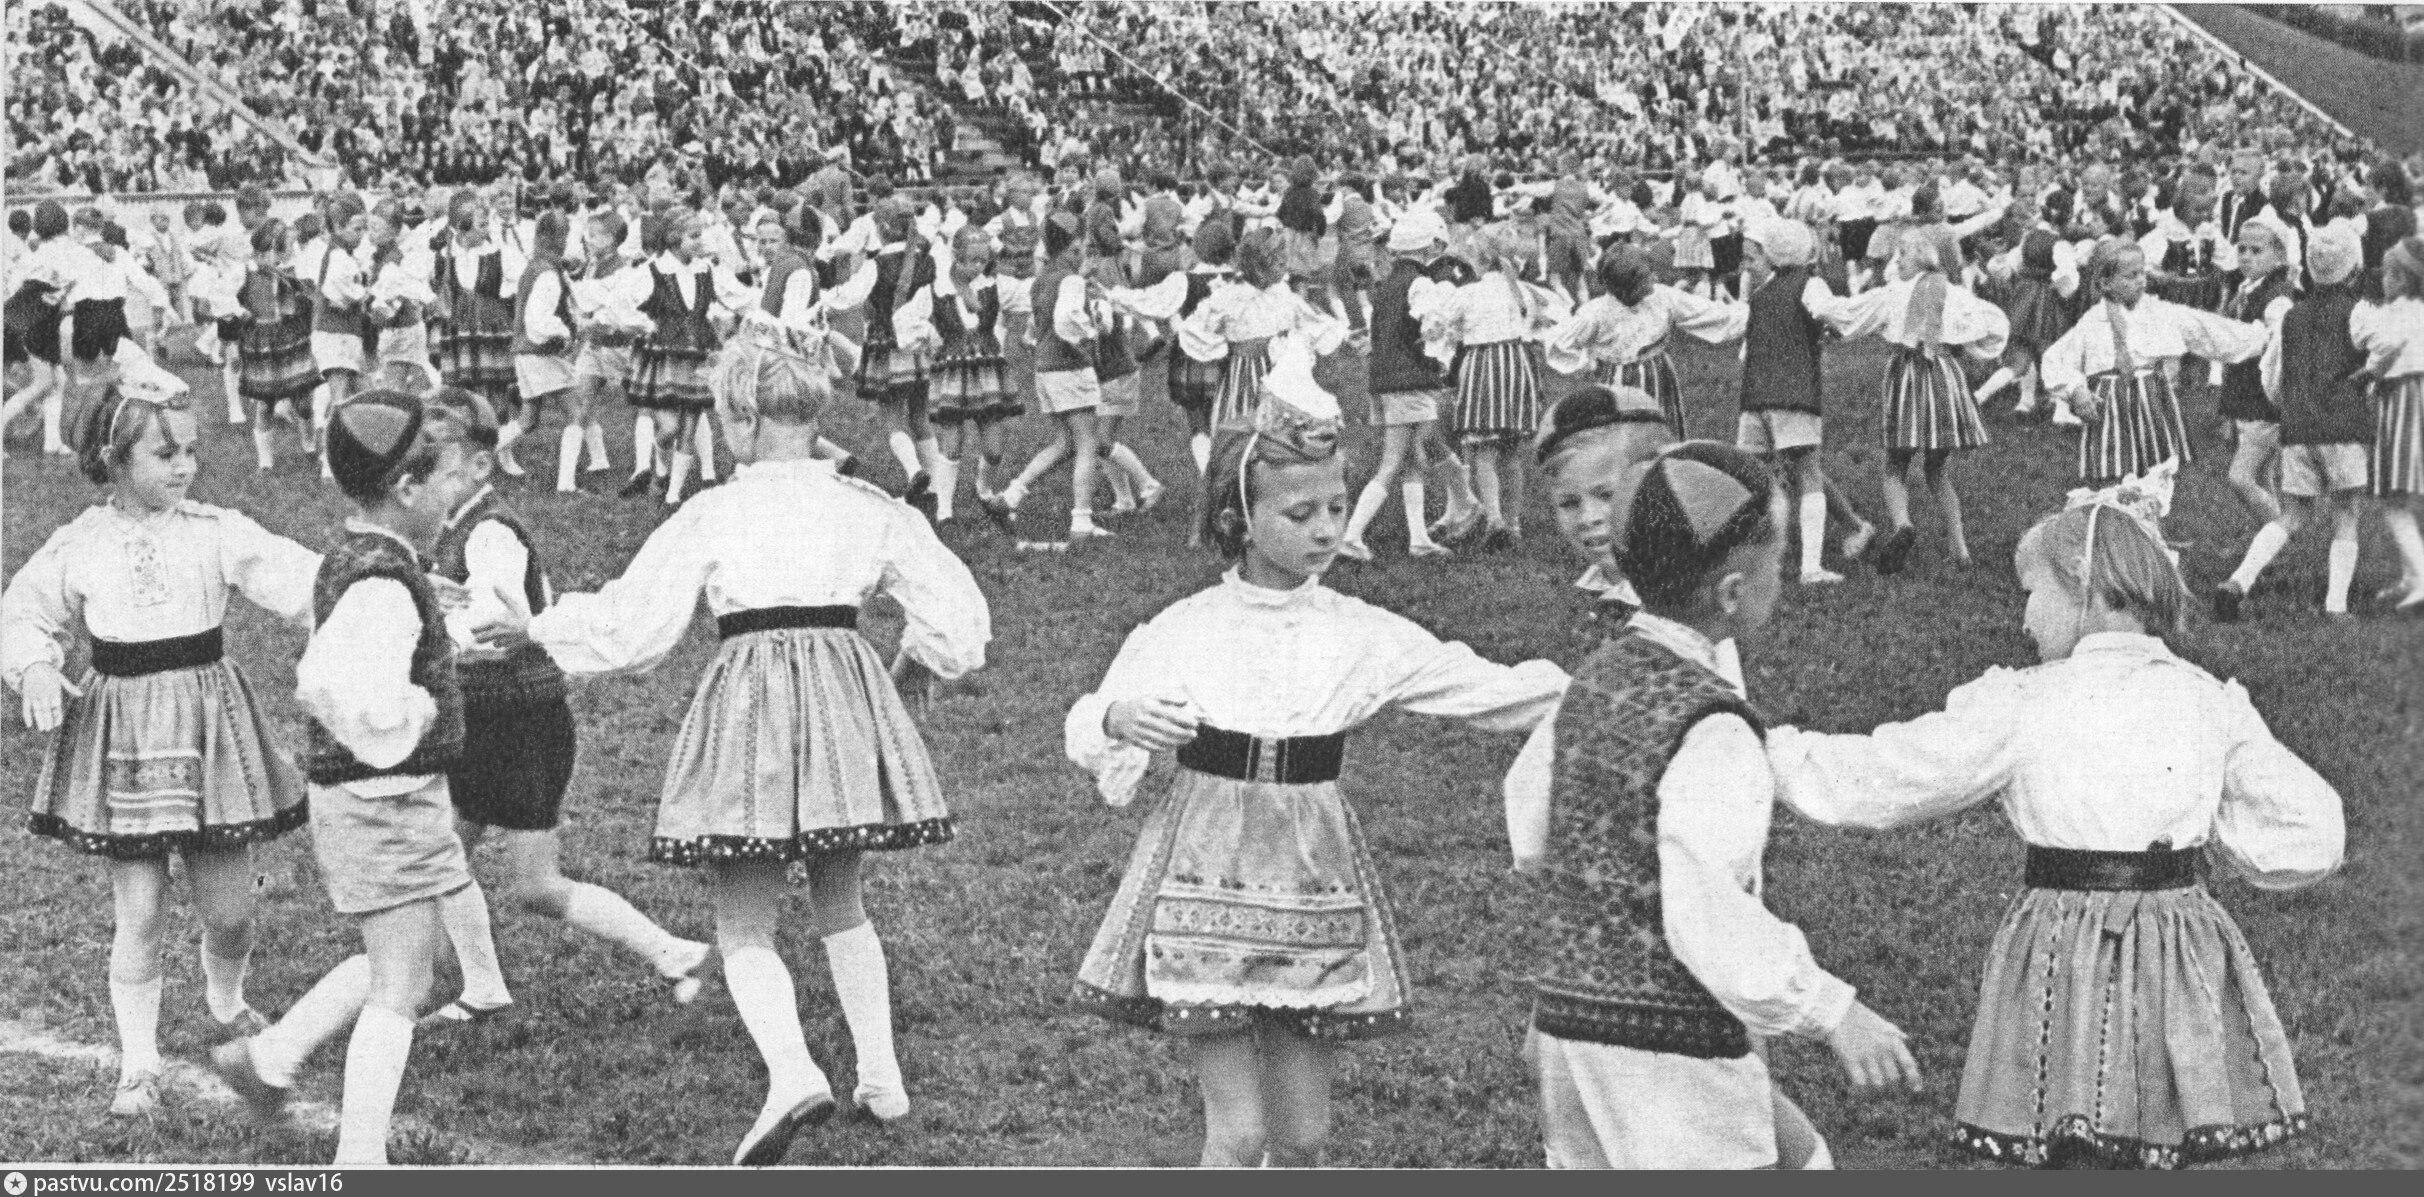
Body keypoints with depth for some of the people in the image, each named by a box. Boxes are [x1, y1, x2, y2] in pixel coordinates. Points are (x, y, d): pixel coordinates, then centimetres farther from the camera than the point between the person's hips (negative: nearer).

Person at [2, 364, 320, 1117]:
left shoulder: (218, 533, -3)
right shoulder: (79, 547, -2)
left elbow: (300, 580, -10)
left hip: (208, 727, 1)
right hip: (121, 736, -1)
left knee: (227, 910, 8)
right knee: (139, 916, -1)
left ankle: (226, 1002, 41)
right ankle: (138, 1065, 12)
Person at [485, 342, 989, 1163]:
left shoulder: (712, 515, -4)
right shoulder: (870, 509, 5)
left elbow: (631, 630, -1)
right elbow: (954, 614, 7)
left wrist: (539, 629, 14)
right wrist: (913, 670, 27)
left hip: (749, 697, -4)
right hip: (846, 696, 4)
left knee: (743, 924, 1)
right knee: (840, 907, 22)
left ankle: (791, 1072, -22)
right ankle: (881, 1077, 20)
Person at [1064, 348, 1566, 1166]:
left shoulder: (1364, 637, -2)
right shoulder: (1182, 631, -3)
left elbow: (1491, 691, -2)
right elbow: (1083, 735, 5)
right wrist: (1119, 720, -17)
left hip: (1311, 882, 2)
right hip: (1206, 880, -2)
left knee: (1302, 1132, 7)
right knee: (1237, 1130, -2)